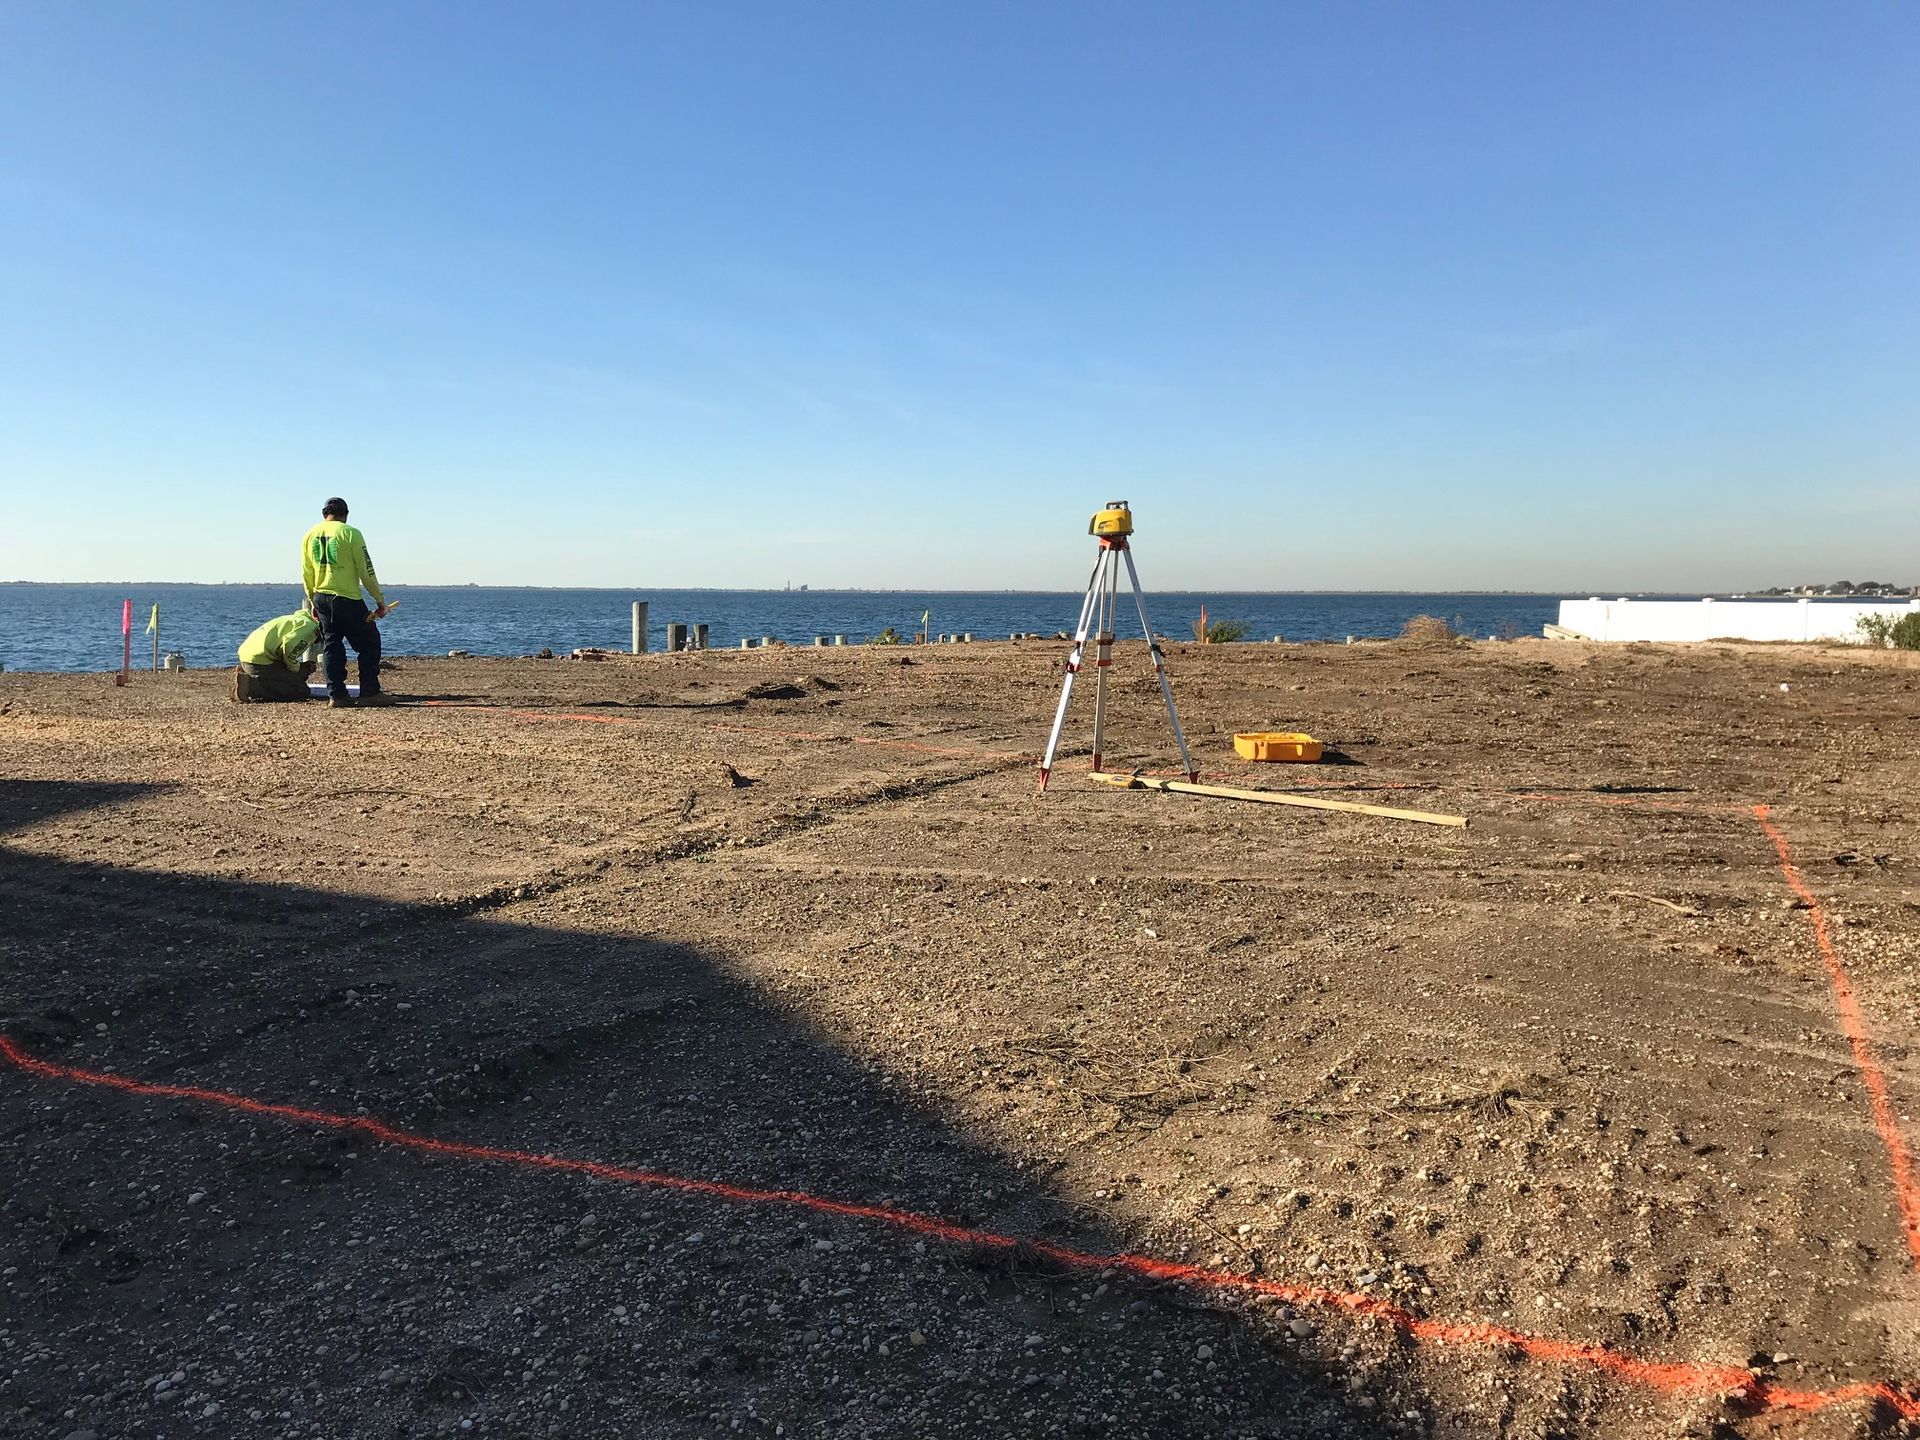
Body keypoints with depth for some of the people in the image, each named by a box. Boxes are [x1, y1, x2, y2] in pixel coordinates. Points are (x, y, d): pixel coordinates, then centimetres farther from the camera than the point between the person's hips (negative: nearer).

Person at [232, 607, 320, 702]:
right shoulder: (309, 625, -6)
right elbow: (289, 644, -22)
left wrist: (303, 667, 12)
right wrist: (296, 669, -6)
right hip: (260, 660, -10)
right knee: (301, 691, -9)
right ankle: (252, 685, -17)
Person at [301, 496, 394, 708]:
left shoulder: (309, 536, 9)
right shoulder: (350, 533, -7)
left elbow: (306, 574, 13)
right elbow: (366, 571, -8)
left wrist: (313, 602, 22)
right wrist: (380, 599, -1)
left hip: (321, 598, 6)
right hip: (347, 598, -6)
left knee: (332, 646, 11)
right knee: (369, 643, 4)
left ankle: (336, 695, 9)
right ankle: (370, 693, 1)